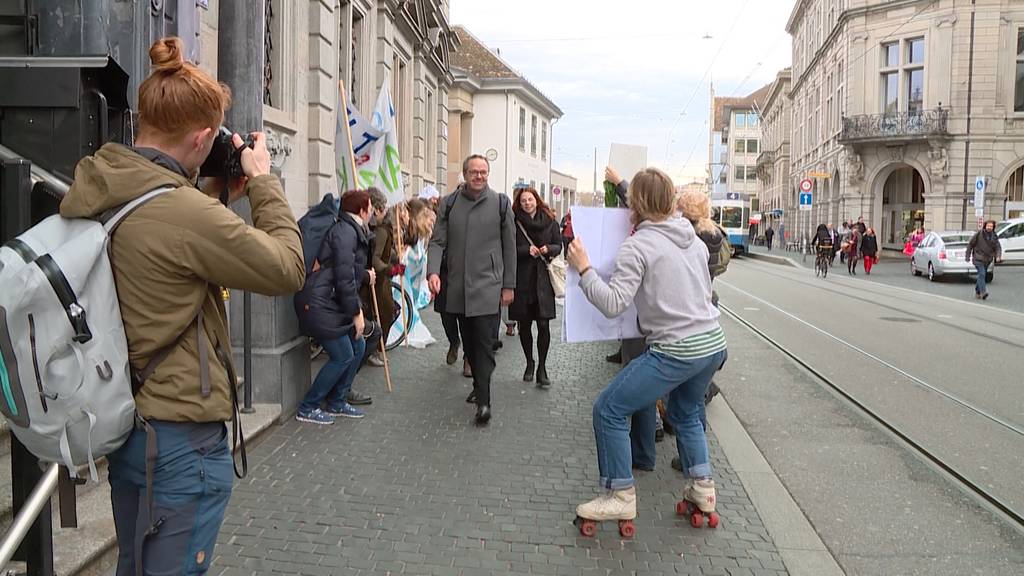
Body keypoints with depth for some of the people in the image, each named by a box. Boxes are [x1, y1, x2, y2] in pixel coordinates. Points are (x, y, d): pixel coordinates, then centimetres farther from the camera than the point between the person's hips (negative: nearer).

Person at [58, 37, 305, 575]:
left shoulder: (89, 195, 1)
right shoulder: (183, 210, -26)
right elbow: (286, 269, -15)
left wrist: (216, 195, 6)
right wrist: (263, 182, -5)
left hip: (123, 426, 9)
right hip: (181, 437, -9)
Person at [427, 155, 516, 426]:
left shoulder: (500, 203, 1)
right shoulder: (449, 205, 6)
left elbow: (509, 246, 3)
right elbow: (438, 242, 3)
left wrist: (509, 285, 2)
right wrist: (433, 271, -15)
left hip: (488, 286, -3)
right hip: (458, 287, 4)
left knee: (484, 342, -9)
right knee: (469, 341, 15)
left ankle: (483, 400, -7)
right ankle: (479, 385, 32)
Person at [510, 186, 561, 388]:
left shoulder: (550, 221, 6)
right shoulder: (514, 223, 0)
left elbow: (558, 245, 9)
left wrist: (548, 249, -11)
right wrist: (527, 250, -17)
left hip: (543, 278, 0)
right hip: (522, 279, 0)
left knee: (543, 324, -5)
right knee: (524, 324, 9)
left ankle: (542, 367, 4)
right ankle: (529, 363, 25)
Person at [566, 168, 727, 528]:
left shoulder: (637, 246, -11)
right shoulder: (694, 238, 11)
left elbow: (612, 304, -18)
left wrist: (583, 268, -10)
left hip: (676, 351, -8)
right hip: (714, 343, 8)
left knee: (609, 411, 2)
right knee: (685, 412, 31)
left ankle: (621, 497, 8)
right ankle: (701, 486, 31)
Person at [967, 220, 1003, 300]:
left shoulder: (994, 237, 5)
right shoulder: (978, 234, -6)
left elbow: (998, 247, -2)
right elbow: (970, 245, -1)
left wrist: (998, 256, -21)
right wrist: (968, 256, -2)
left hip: (987, 260, 5)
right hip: (978, 259, -5)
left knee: (983, 276, 12)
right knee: (982, 274, -20)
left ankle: (977, 292, 25)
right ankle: (983, 292, -28)